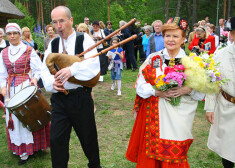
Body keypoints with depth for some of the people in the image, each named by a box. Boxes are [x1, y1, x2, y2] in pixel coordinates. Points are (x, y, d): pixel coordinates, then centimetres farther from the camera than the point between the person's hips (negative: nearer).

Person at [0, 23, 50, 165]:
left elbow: (38, 69, -4)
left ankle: (29, 149, 9)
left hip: (26, 86, -4)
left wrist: (35, 78, -24)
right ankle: (20, 148, 19)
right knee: (13, 118, 6)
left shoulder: (29, 50, -2)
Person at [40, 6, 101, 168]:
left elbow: (93, 64, -18)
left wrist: (72, 69, -32)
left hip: (81, 97, -3)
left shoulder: (84, 39, -4)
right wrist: (52, 82, -14)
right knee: (56, 139, 5)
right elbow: (45, 69, 6)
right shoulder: (52, 44, 10)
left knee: (88, 136, 13)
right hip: (59, 98, 3)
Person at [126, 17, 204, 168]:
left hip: (179, 117, -1)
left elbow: (202, 91, 0)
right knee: (151, 152, 9)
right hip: (154, 115, 1)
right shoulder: (153, 58, 3)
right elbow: (141, 85, 2)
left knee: (175, 155, 9)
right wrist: (156, 91, -15)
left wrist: (188, 90, -19)